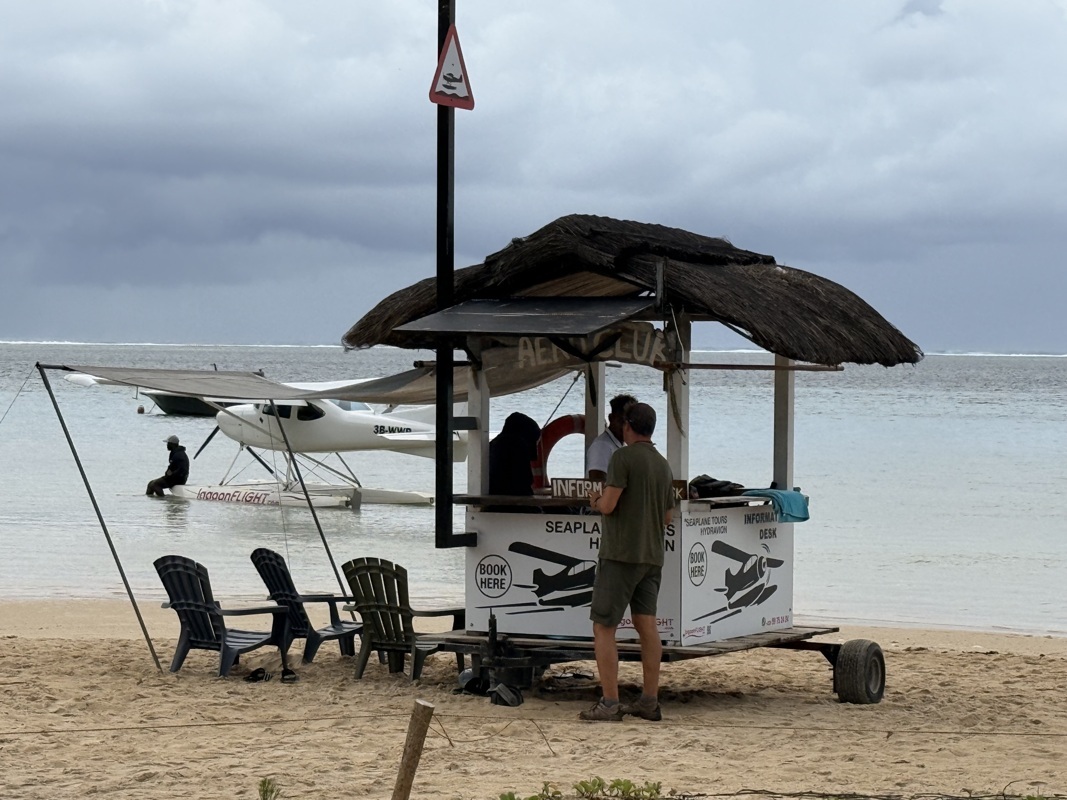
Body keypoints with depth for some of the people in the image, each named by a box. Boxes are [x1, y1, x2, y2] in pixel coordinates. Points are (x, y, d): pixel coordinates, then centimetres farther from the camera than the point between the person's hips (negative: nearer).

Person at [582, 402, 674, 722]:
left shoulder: (623, 458, -10)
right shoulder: (663, 465, 13)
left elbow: (609, 506, -17)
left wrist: (596, 501, 5)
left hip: (620, 554, -7)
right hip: (652, 556, 7)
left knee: (603, 627, -3)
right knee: (646, 623, 7)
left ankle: (610, 703, -7)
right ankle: (649, 701, 5)